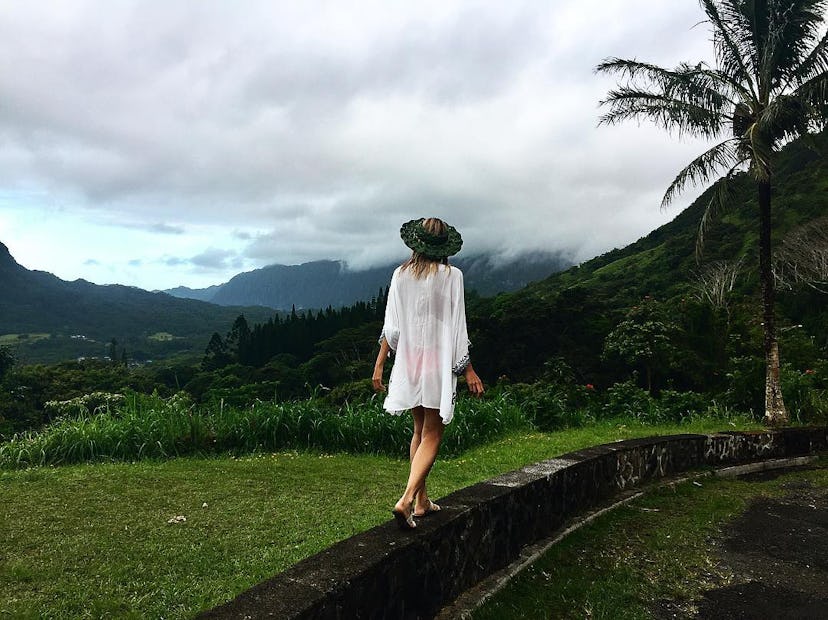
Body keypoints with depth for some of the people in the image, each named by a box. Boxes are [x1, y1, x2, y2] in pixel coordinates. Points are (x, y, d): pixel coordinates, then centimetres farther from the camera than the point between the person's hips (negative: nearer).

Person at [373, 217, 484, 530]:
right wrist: (468, 369, -1)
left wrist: (379, 364, 7)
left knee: (420, 430, 18)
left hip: (408, 360, 4)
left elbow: (391, 326, 0)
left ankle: (422, 501, 23)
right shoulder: (451, 275, -6)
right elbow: (457, 327, -7)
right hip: (440, 362, -4)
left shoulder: (401, 274, 1)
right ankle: (407, 499, -15)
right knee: (432, 436, 1)